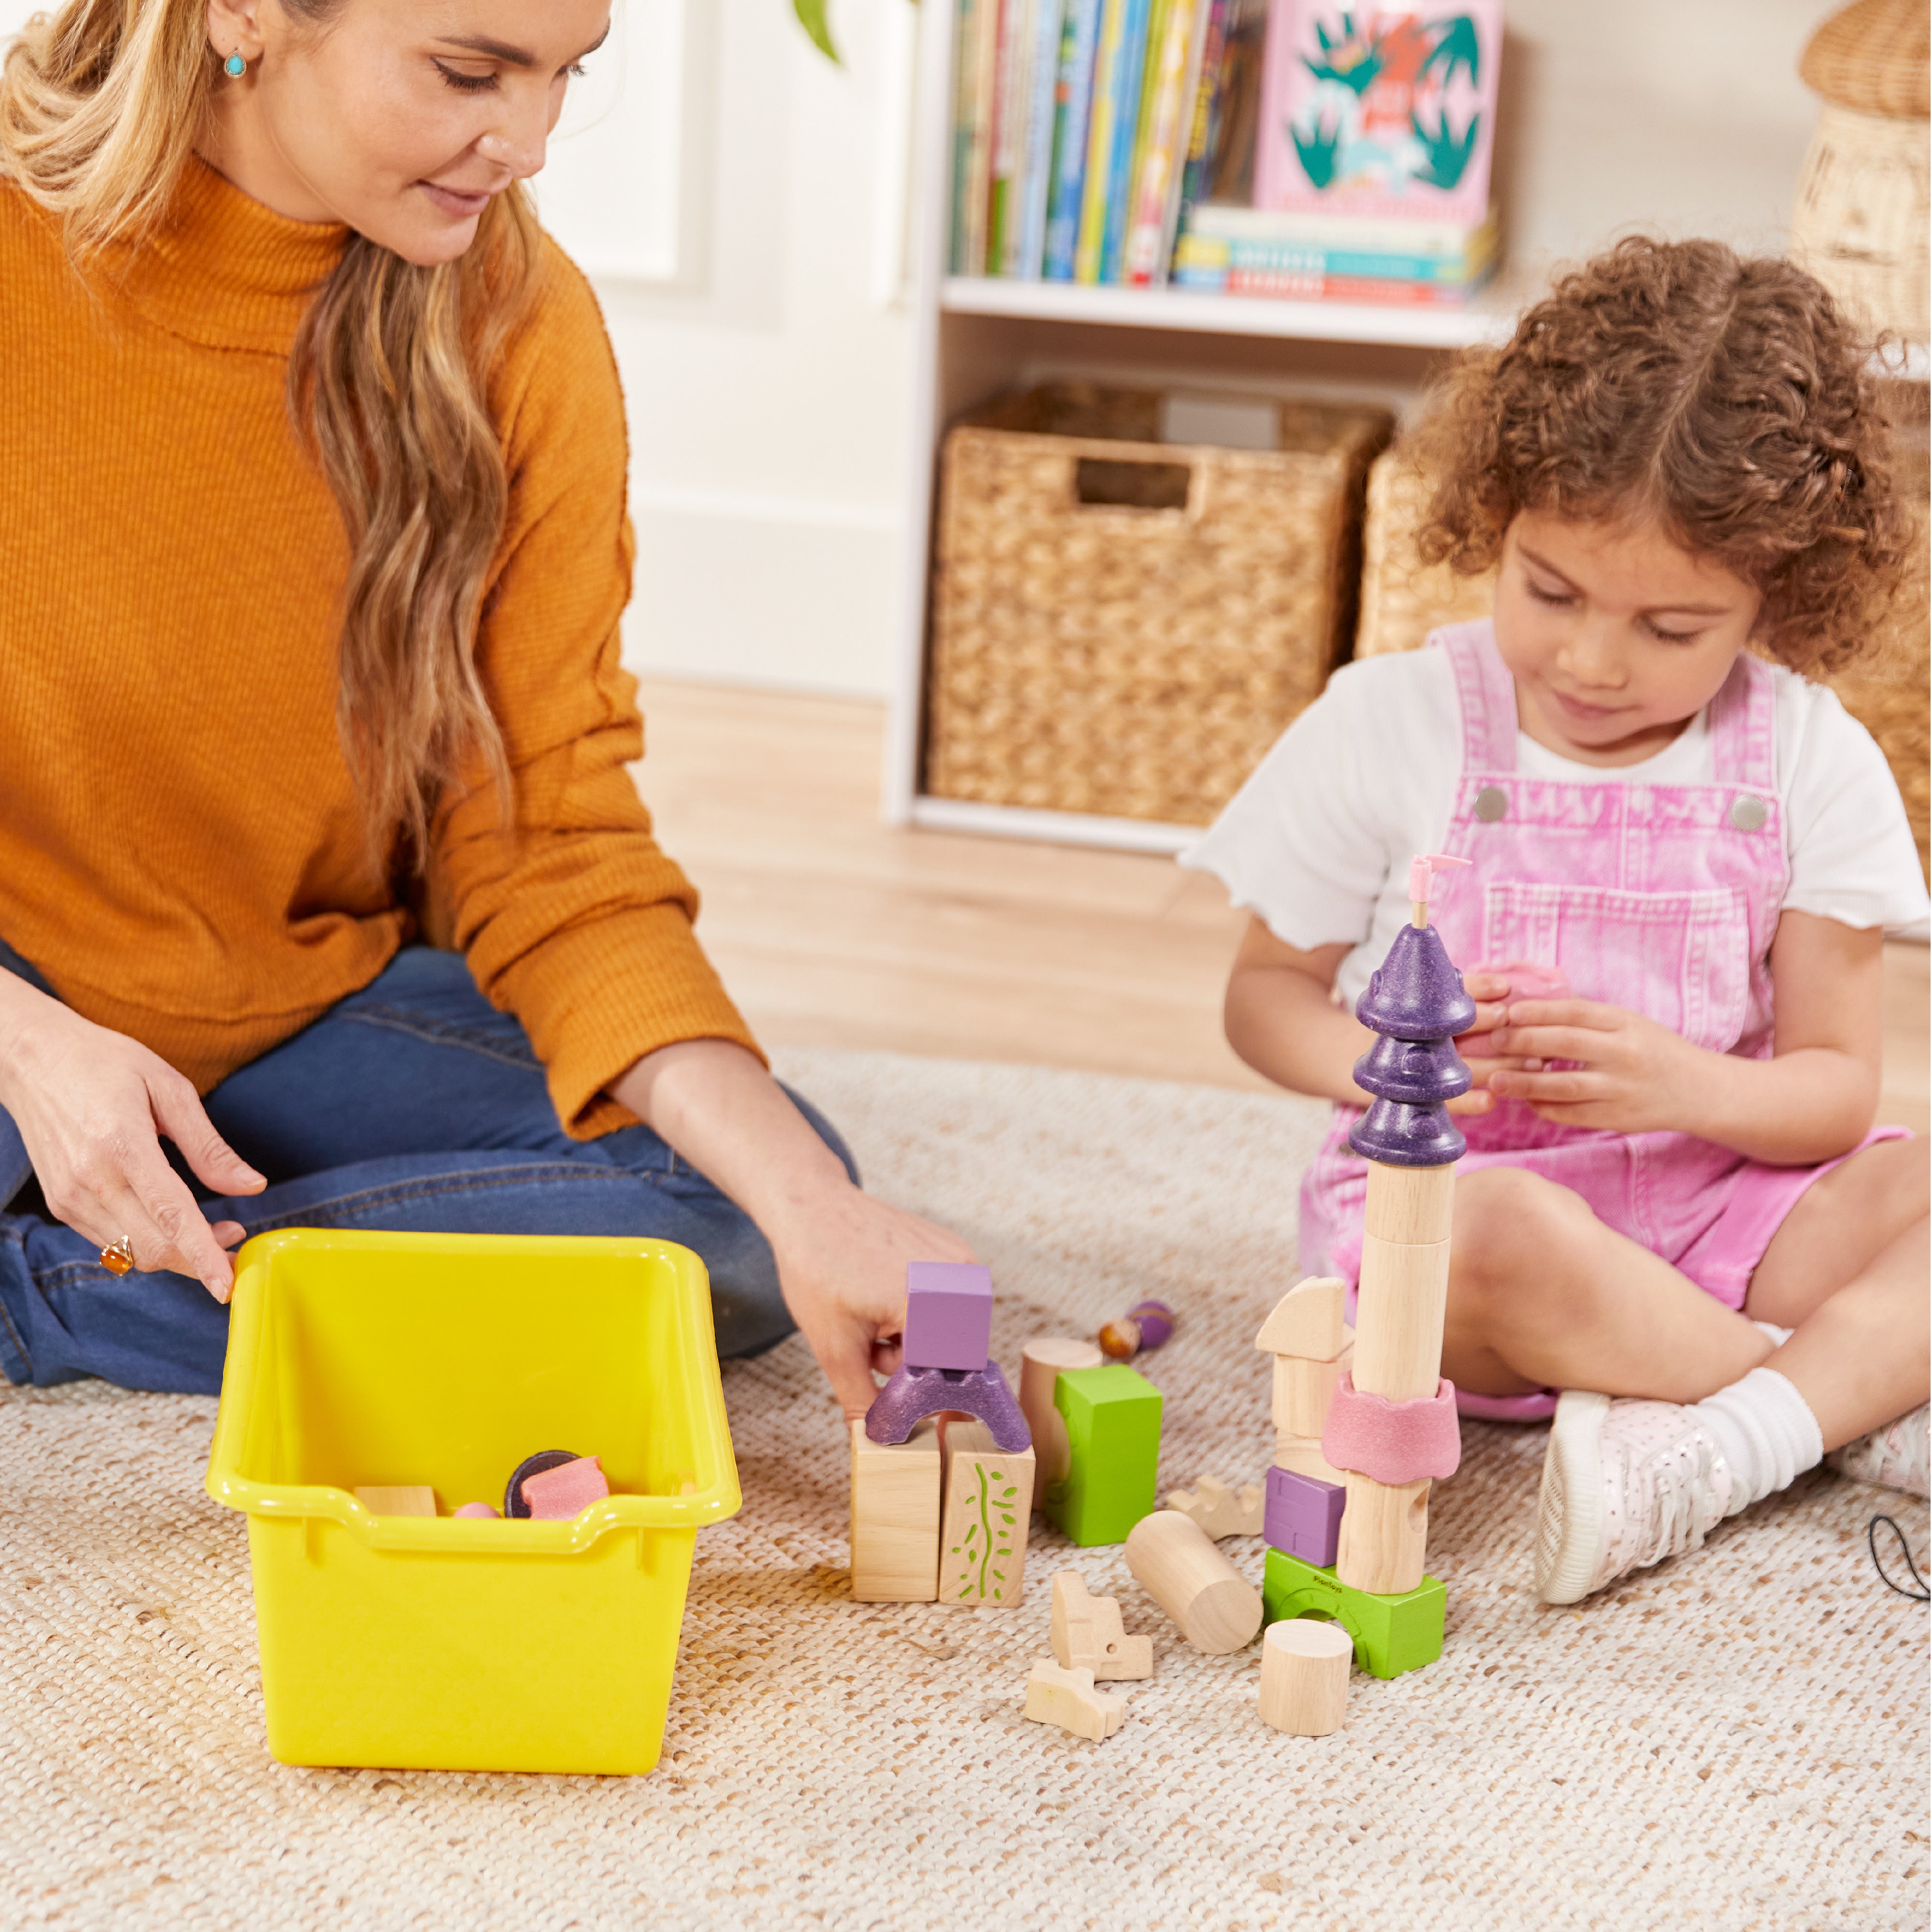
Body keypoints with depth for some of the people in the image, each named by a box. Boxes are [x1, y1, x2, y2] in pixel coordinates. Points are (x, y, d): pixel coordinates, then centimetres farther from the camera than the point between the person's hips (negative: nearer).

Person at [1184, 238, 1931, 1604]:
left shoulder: (1812, 765, -1)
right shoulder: (1390, 726, -5)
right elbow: (1268, 990, 4)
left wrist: (1688, 1085, -22)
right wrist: (1376, 1059, -19)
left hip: (1712, 1208, 2)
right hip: (1443, 1186, -2)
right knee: (1498, 1236, -37)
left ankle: (1715, 1447, -37)